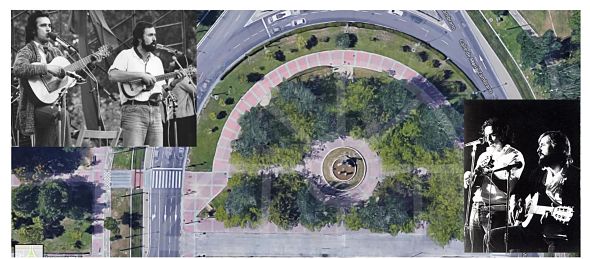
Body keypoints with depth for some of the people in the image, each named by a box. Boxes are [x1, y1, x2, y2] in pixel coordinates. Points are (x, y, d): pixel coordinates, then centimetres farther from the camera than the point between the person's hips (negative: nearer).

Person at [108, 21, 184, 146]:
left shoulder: (157, 61, 23)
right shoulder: (126, 55, 3)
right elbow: (112, 75, -16)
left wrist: (173, 82, 3)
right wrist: (141, 75, -17)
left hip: (155, 111, 6)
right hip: (134, 110, -6)